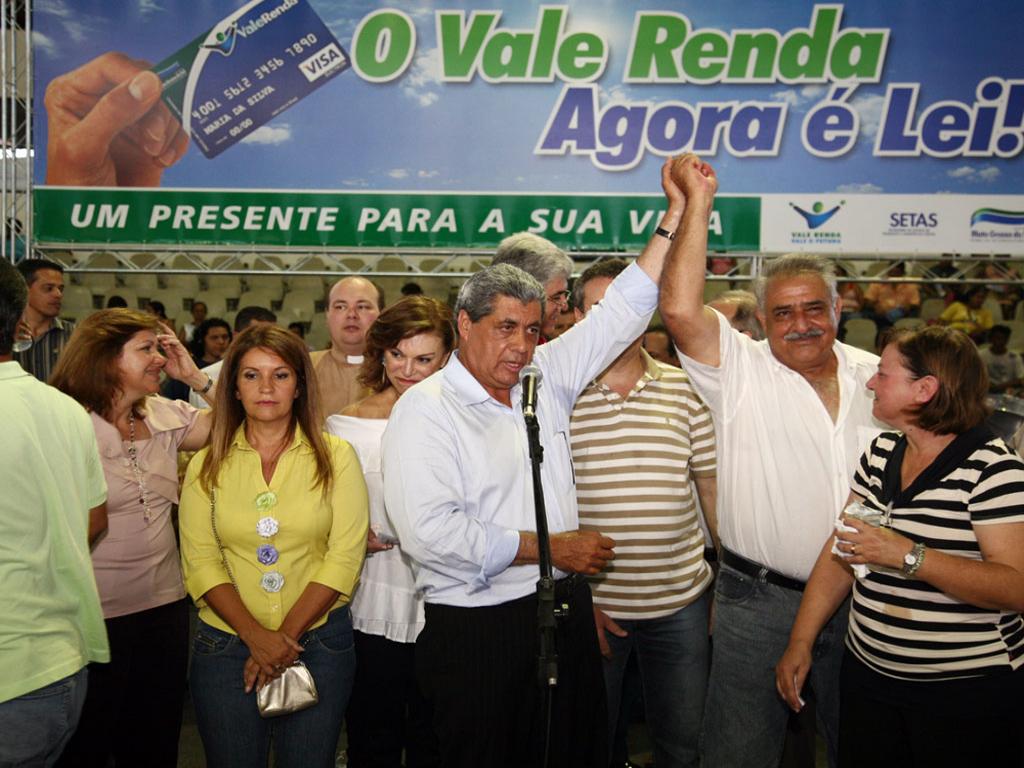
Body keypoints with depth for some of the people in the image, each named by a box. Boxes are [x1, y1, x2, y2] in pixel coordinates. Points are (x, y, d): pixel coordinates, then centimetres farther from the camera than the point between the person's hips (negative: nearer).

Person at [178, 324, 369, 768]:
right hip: (226, 644, 1)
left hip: (318, 642, -1)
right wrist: (257, 636, -14)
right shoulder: (207, 465, 2)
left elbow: (345, 557, -6)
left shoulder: (335, 457, -2)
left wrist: (286, 635, -12)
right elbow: (200, 562, -3)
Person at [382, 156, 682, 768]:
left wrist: (677, 214, 7)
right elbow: (429, 530, -24)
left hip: (566, 612, 6)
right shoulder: (425, 410, -12)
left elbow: (621, 312, 12)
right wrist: (549, 547, -17)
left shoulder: (546, 379, 7)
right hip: (477, 630, -6)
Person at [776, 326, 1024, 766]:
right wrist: (800, 642, 2)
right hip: (869, 675, 6)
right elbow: (841, 552, 7)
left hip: (966, 693, -6)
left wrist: (908, 555, -30)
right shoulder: (881, 453, 6)